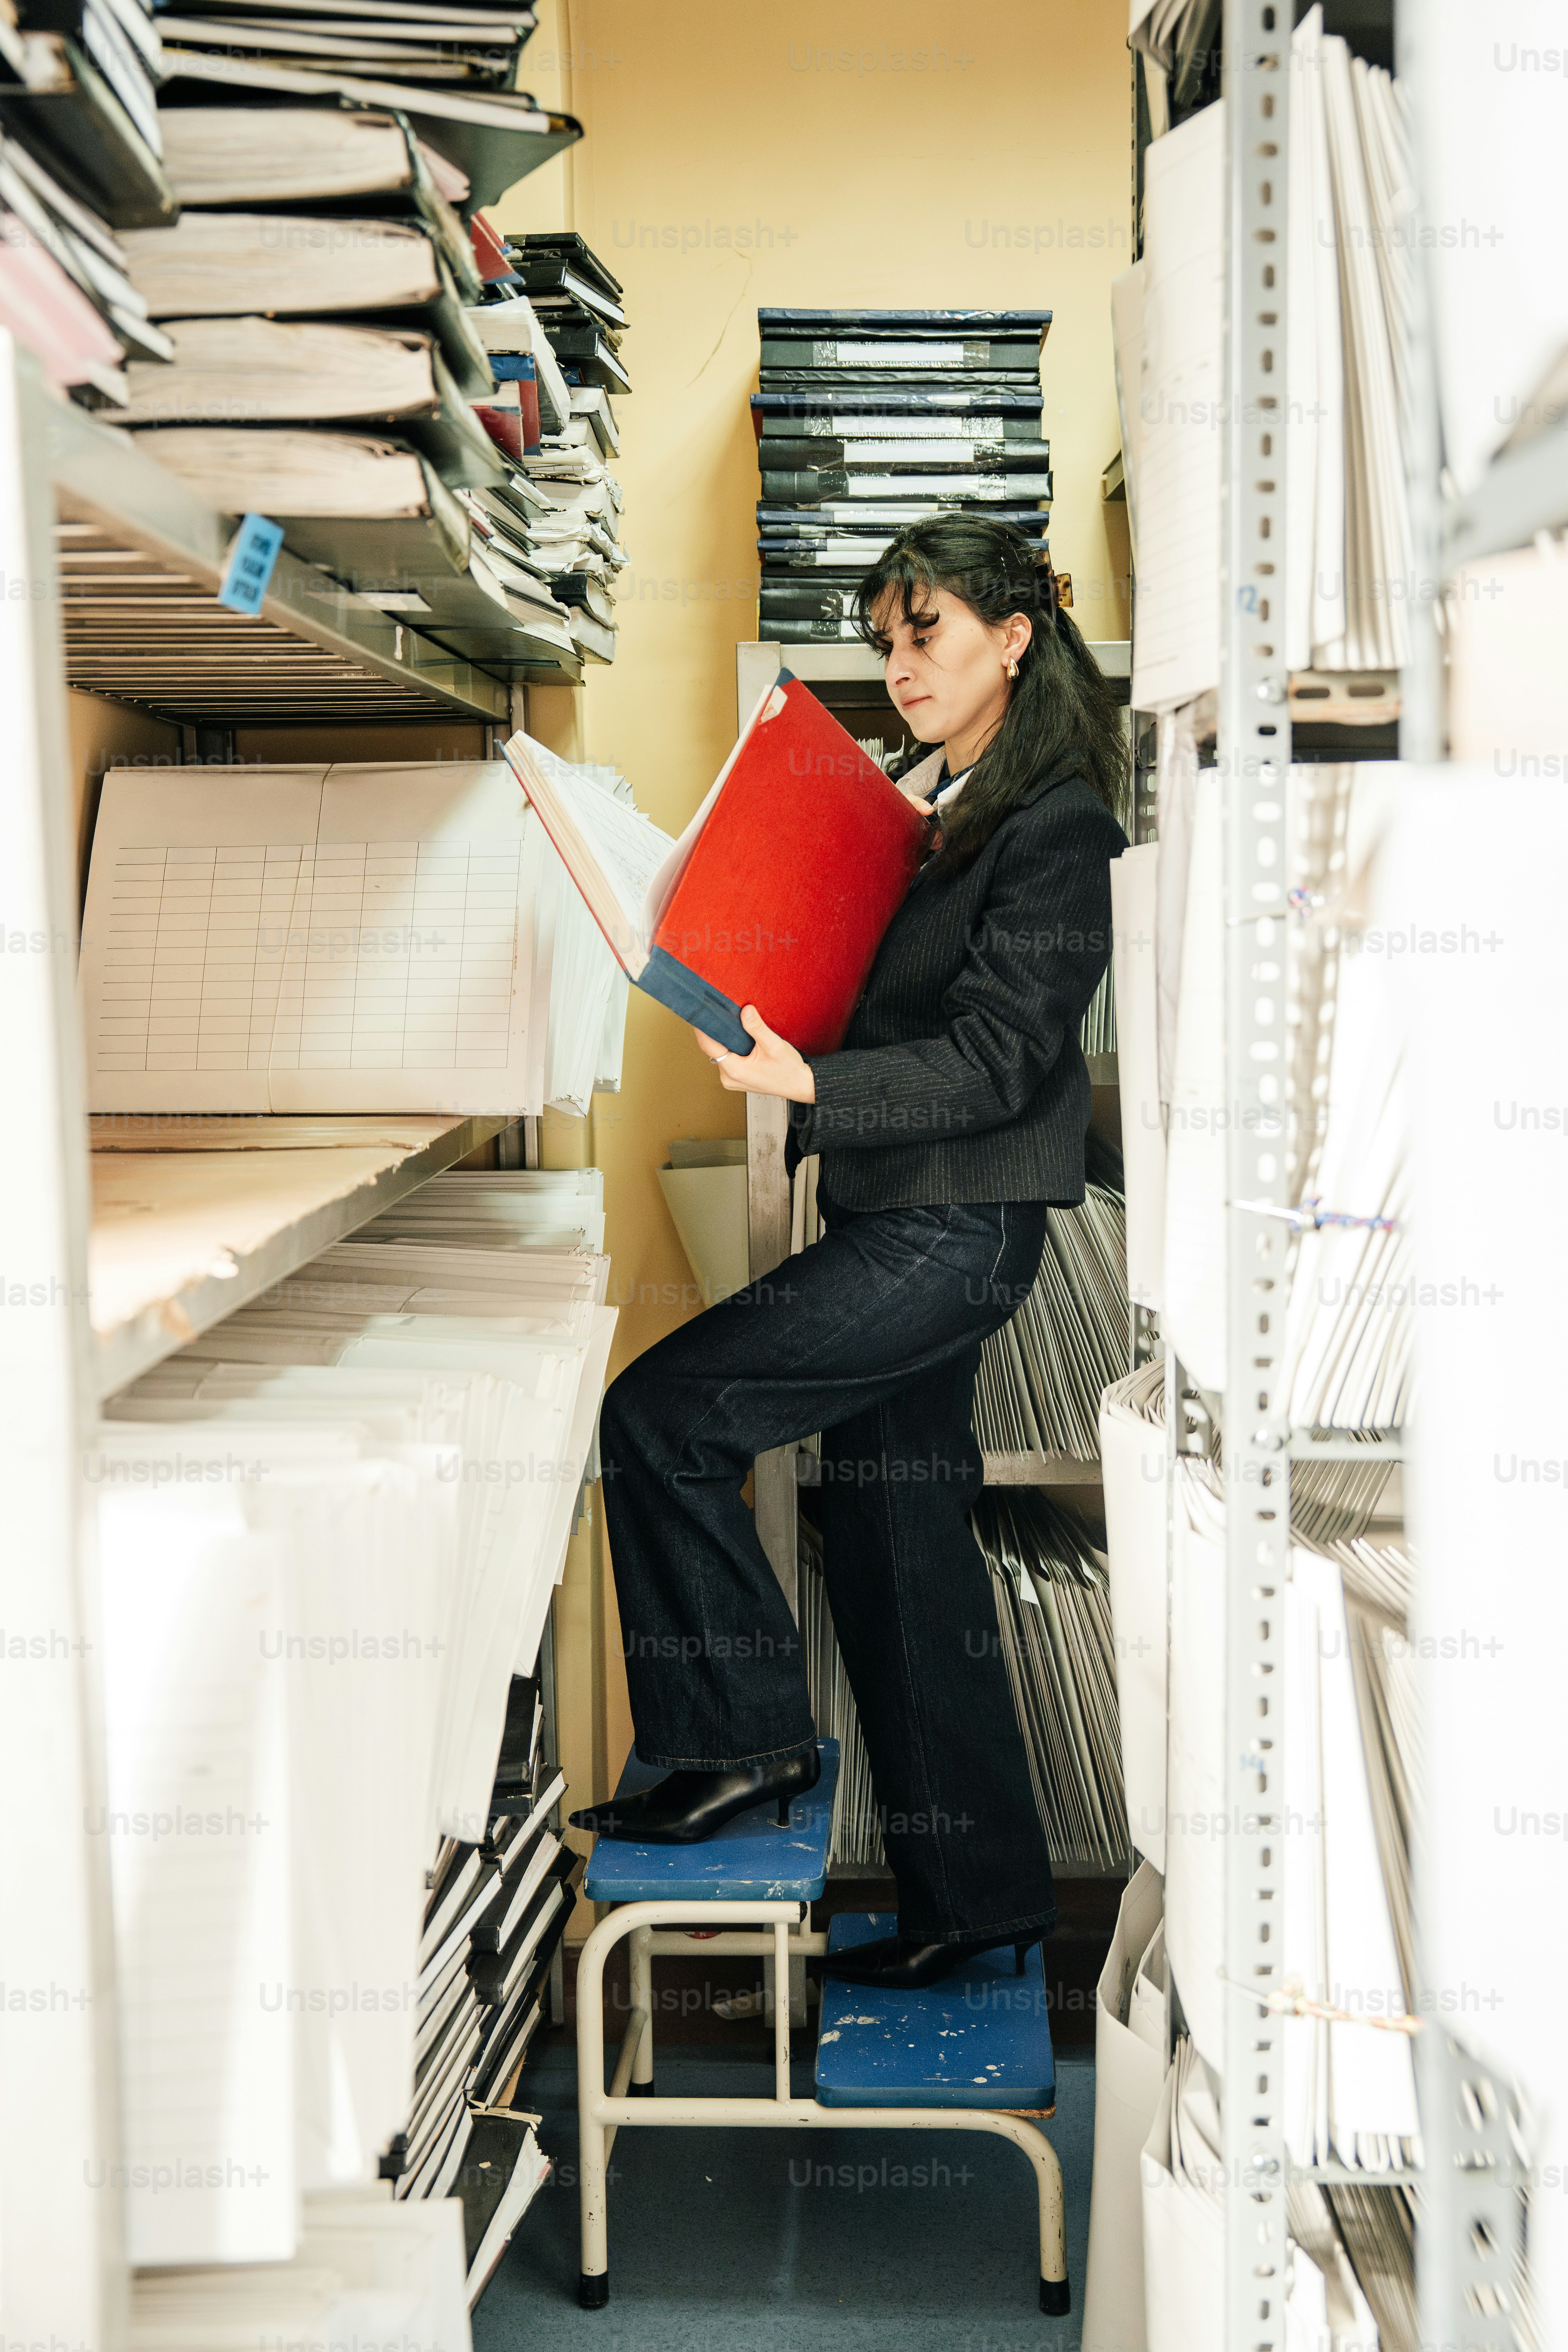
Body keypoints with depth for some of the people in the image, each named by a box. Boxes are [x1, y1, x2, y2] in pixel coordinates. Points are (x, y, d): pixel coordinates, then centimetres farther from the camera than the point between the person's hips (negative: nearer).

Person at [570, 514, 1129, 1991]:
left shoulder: (1054, 823, -10)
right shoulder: (927, 801, 17)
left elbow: (996, 1058, -18)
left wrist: (804, 1081, -29)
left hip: (954, 1232, -9)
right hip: (899, 1221, 9)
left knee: (660, 1413, -13)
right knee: (899, 1550, 12)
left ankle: (742, 1741, 2)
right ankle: (974, 1895, 22)